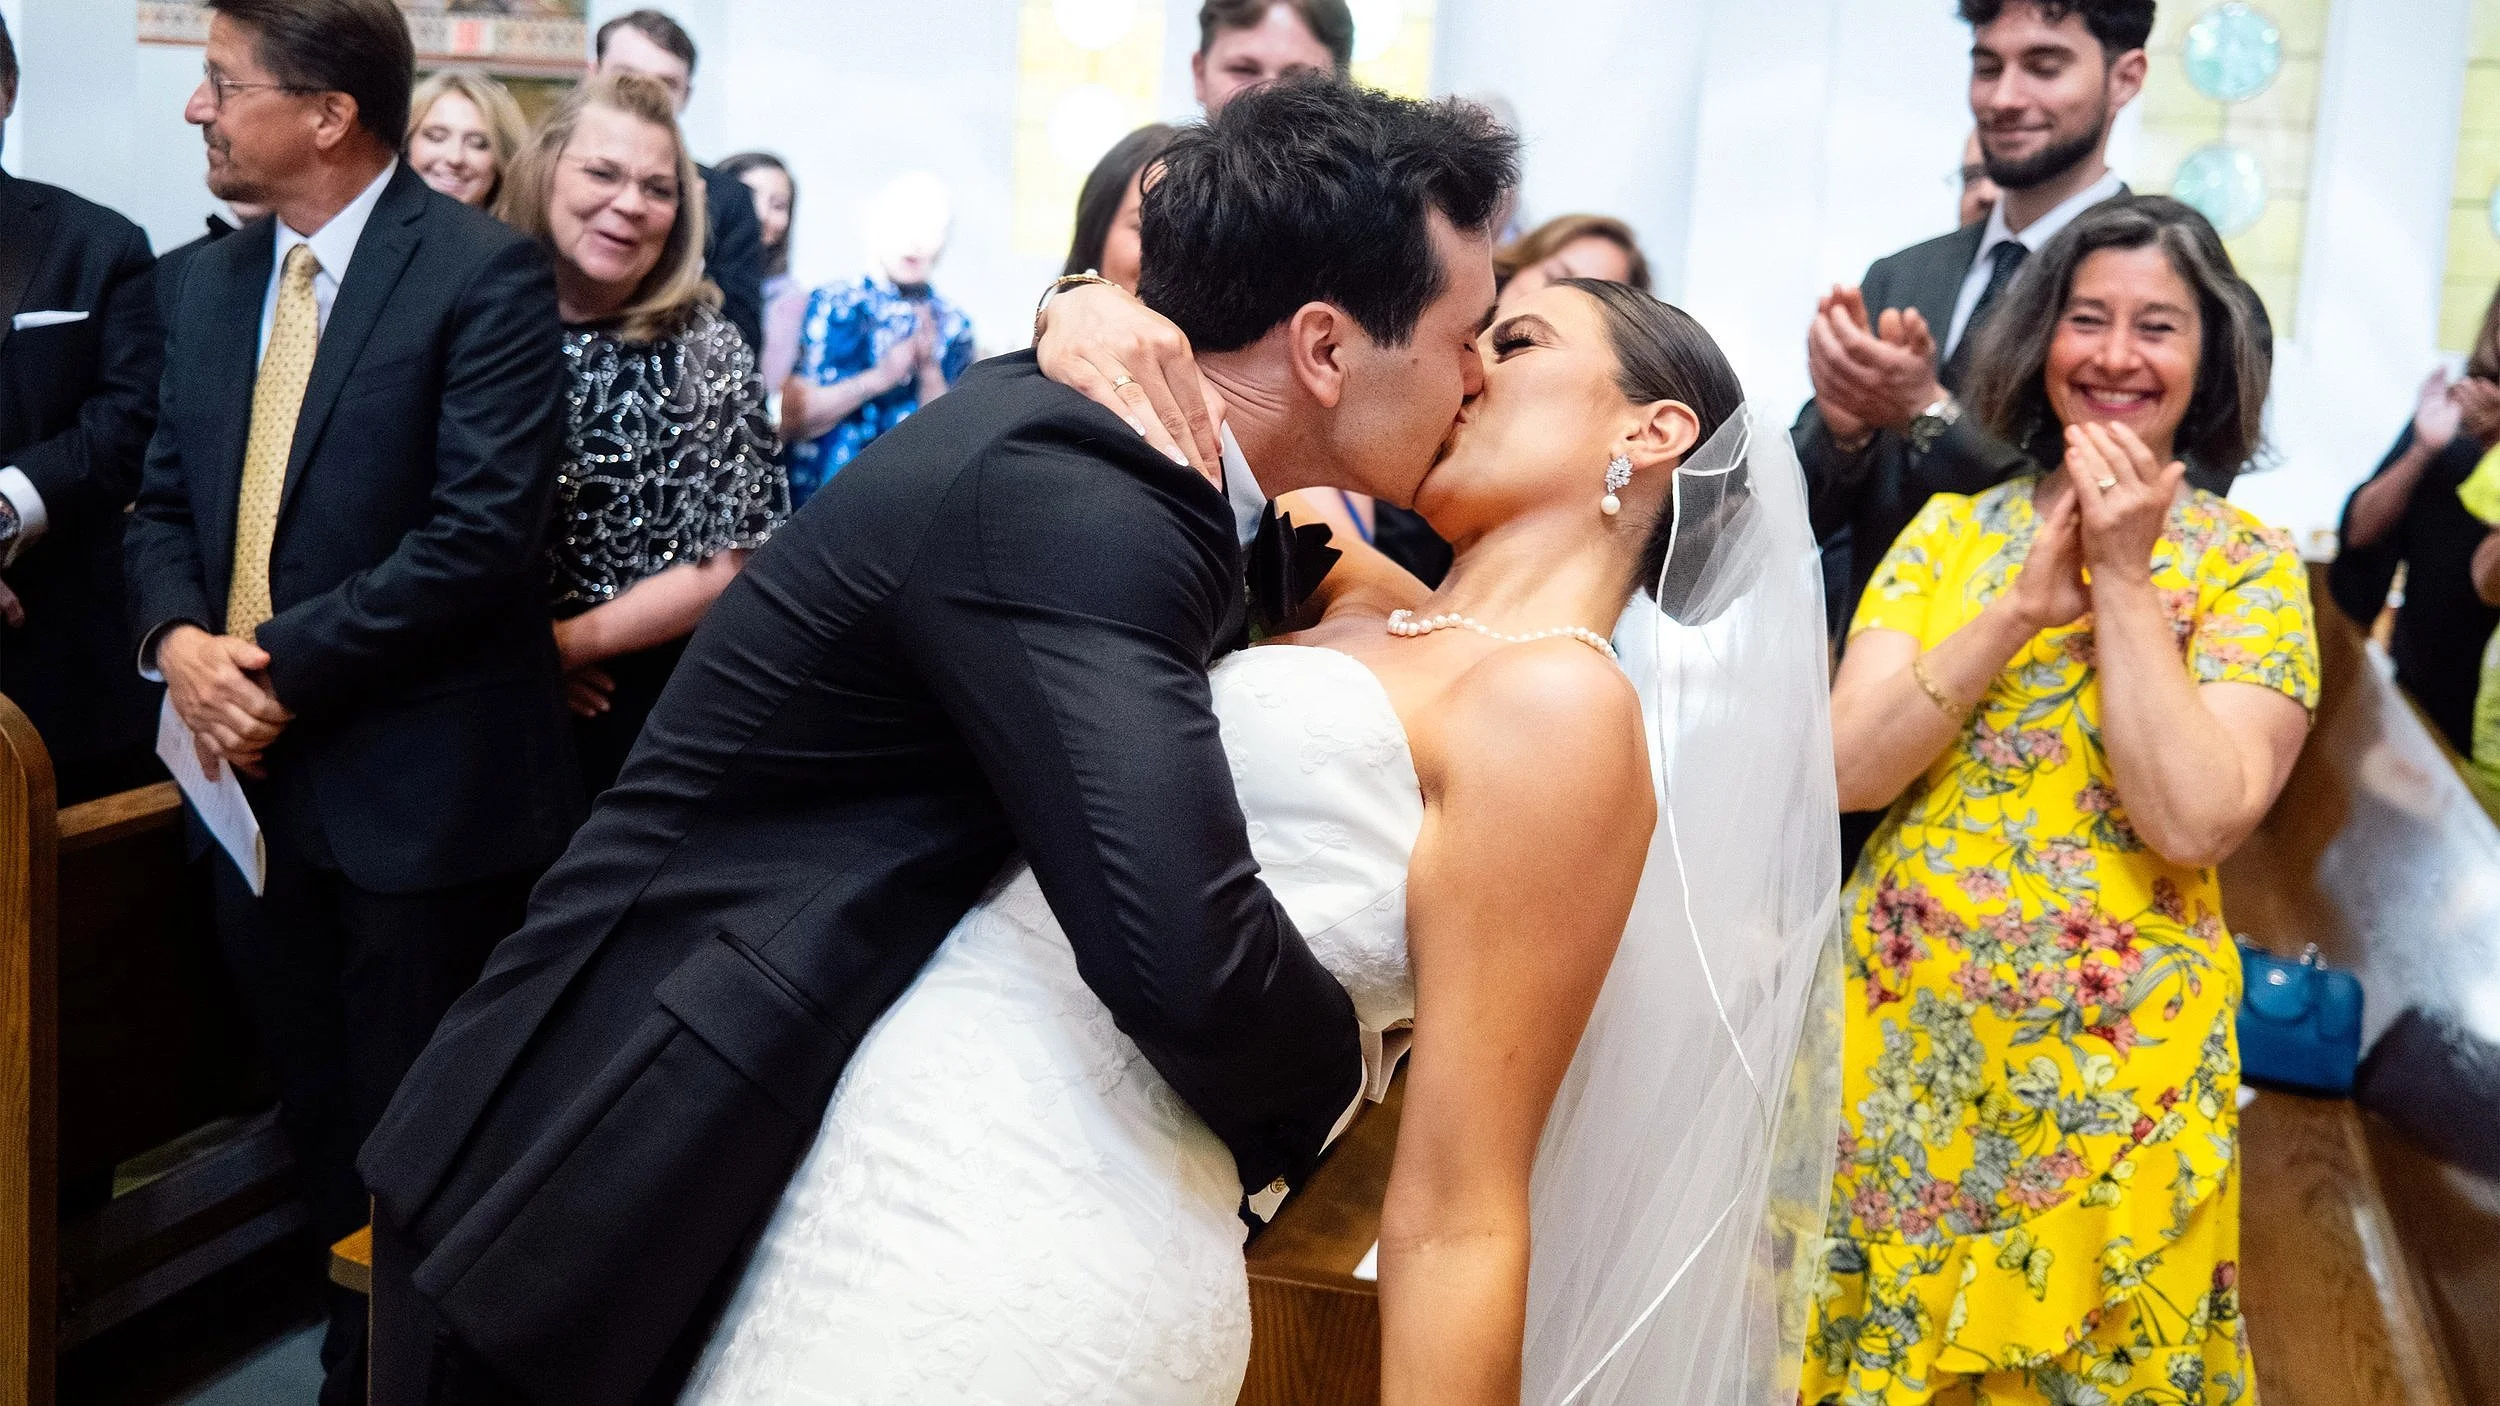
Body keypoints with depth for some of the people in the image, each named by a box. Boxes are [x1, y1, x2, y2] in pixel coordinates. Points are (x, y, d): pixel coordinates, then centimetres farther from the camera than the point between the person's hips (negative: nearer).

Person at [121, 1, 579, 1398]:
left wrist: (280, 663, -17)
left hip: (421, 794, -7)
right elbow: (167, 503, 14)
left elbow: (485, 534, -19)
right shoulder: (213, 282, 11)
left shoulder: (485, 272, -12)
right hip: (258, 777, 7)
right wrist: (180, 640, -7)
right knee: (321, 1124, 18)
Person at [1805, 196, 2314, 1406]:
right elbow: (1845, 770, -8)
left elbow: (2194, 823, -17)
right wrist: (2022, 607, -16)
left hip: (2114, 1067, -2)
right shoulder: (1951, 526, 3)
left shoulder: (2247, 562, -3)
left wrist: (2125, 582, -16)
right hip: (1901, 1035, 2)